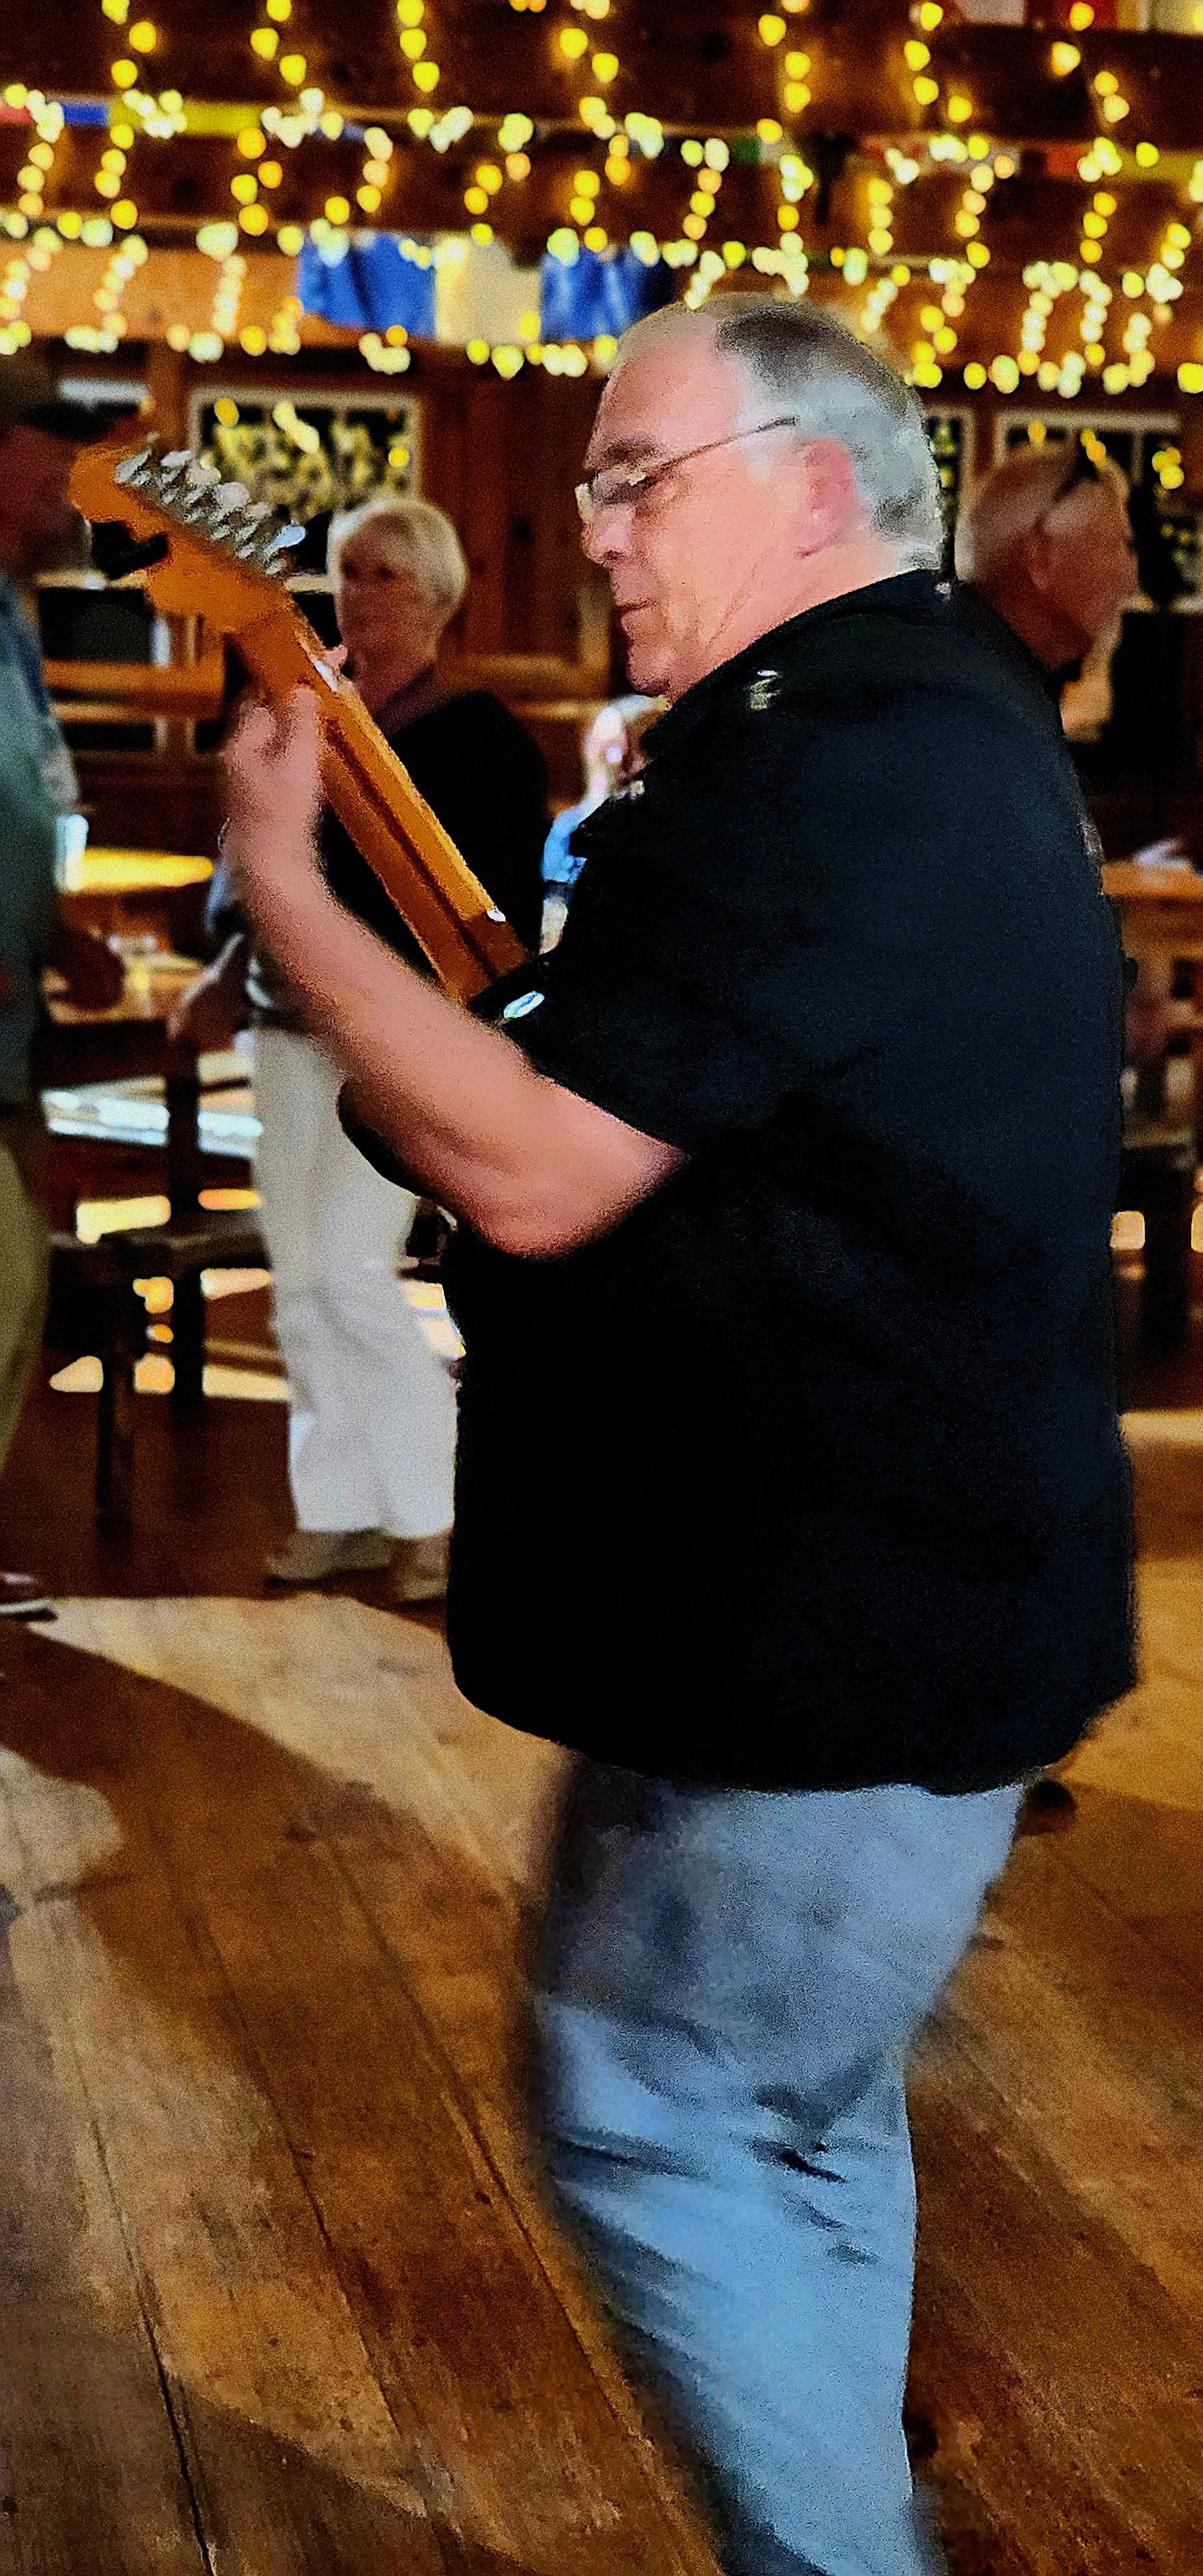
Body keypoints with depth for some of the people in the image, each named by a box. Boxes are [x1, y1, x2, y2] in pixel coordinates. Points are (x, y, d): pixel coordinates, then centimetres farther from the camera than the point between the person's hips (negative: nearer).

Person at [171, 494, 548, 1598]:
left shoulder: (478, 734, -3)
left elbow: (507, 906, -7)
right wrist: (232, 964, -2)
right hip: (293, 1031, 6)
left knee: (351, 1267, -13)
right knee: (302, 1279, 6)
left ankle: (434, 1509, 1)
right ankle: (340, 1511, 16)